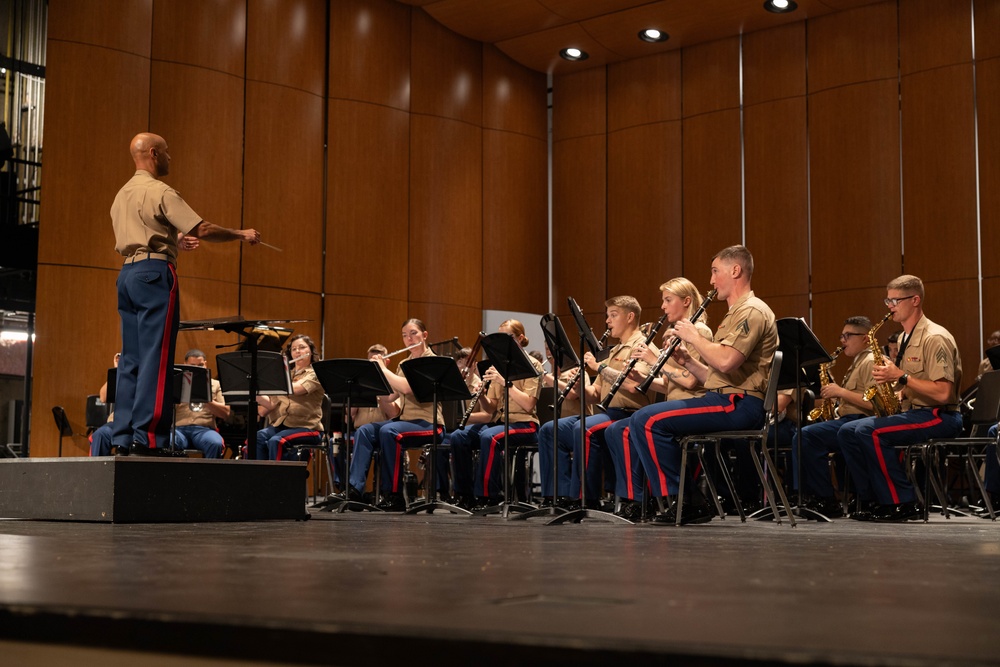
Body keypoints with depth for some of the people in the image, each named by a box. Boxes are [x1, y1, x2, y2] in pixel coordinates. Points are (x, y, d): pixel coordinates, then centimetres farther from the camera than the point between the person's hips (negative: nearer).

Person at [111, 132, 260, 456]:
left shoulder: (122, 194, 19)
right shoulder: (160, 192, -8)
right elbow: (202, 229, -13)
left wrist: (173, 240, 34)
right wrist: (242, 234, -1)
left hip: (127, 272, 9)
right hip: (155, 272, -9)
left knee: (131, 359, 9)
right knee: (156, 357, -9)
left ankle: (123, 436, 8)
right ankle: (147, 436, -13)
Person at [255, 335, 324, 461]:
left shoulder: (315, 374, 2)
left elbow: (294, 389, -17)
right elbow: (271, 404, 12)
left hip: (307, 427, -5)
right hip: (280, 424, 5)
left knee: (275, 441, -33)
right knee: (258, 437, -26)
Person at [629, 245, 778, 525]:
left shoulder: (752, 311, -10)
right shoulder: (737, 313, 24)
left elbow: (726, 362, -25)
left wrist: (694, 337, -10)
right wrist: (688, 361, 8)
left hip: (737, 404, -11)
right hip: (728, 401, 11)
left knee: (648, 420, -19)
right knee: (644, 420, 12)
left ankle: (679, 499, -11)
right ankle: (686, 501, 7)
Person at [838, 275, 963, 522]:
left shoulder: (934, 338, -15)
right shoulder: (904, 339, 15)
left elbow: (942, 393, -23)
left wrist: (901, 377, -22)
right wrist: (888, 382, 1)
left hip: (939, 417, -10)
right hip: (912, 412, 10)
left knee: (869, 432, -28)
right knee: (847, 432, 0)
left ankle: (902, 503, -19)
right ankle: (875, 498, 0)